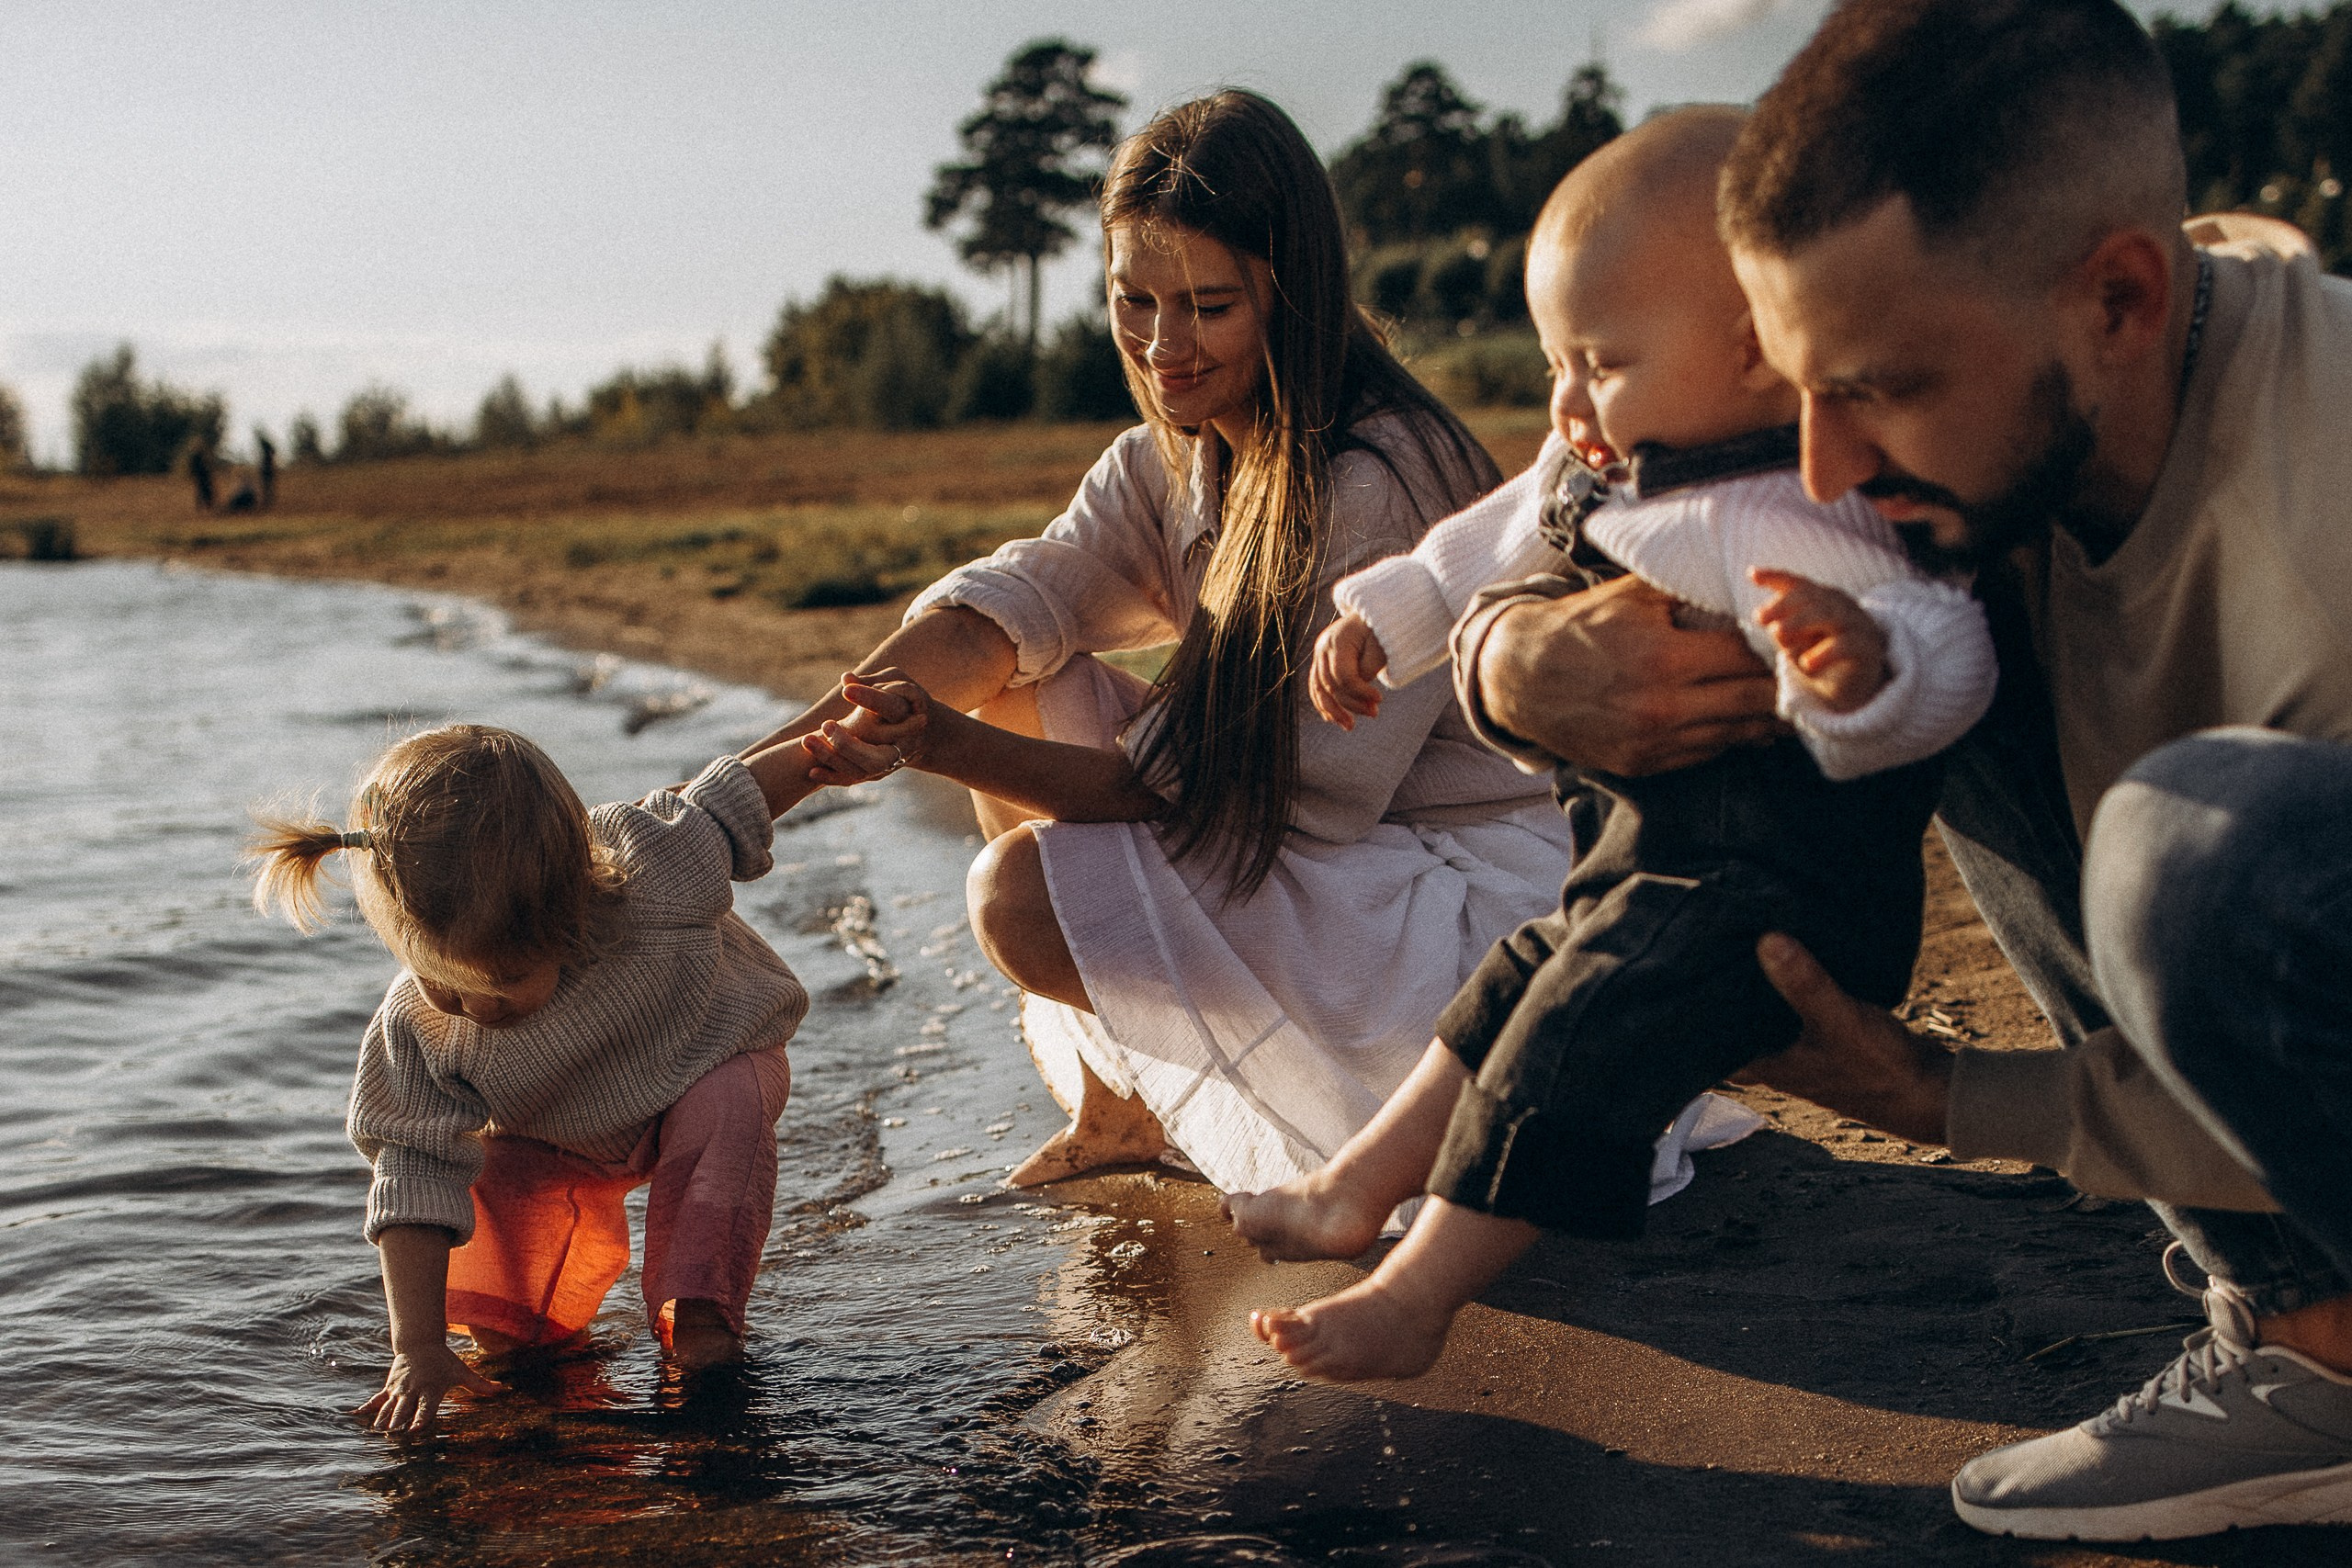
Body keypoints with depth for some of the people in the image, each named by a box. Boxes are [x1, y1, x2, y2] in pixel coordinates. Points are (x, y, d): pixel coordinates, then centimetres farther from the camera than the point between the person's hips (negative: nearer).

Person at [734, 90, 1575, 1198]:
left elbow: (1296, 799, -26)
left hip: (1464, 894, -9)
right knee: (1018, 690, -1)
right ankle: (1115, 1105, 5)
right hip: (1286, 851, 9)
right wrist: (869, 698, -30)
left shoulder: (1386, 482, -23)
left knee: (1026, 892, -21)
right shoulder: (1170, 463, 5)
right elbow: (1020, 598, -7)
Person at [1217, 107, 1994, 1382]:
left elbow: (1946, 652, -38)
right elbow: (1492, 548, 22)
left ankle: (1411, 1298, -3)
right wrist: (1380, 617, 24)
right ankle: (1356, 1193, 38)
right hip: (1653, 852, 11)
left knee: (1574, 1046, -13)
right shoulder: (1601, 472, 3)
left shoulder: (1777, 524, -29)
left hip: (1770, 894, -11)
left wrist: (1860, 661, -59)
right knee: (1512, 995, 21)